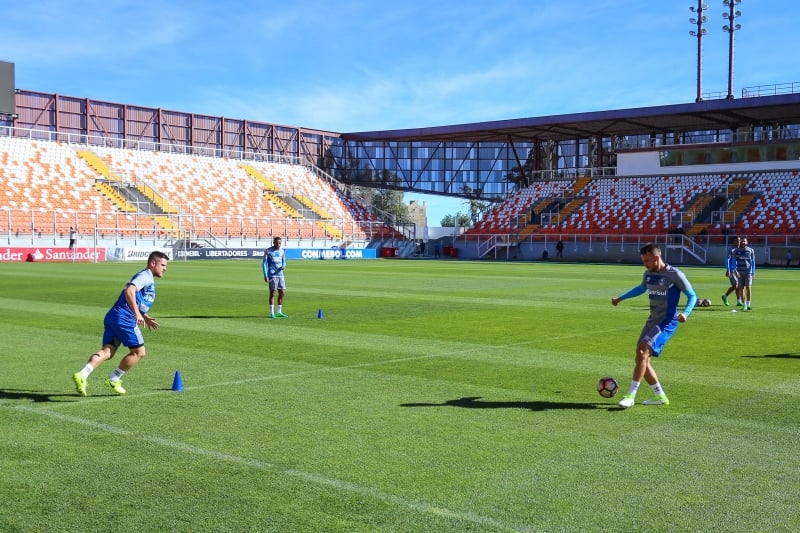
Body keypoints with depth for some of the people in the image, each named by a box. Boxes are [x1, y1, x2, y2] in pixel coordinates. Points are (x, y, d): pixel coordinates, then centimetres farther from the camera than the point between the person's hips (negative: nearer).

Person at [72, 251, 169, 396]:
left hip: (112, 316, 9)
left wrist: (145, 318, 29)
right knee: (139, 352, 3)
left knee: (107, 351, -3)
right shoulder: (146, 276, -4)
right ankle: (113, 380, 10)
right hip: (124, 318, -9)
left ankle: (82, 375, -20)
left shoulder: (147, 278, 27)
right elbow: (129, 291, -22)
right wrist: (138, 314, -26)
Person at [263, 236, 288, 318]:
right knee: (272, 293, -5)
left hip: (280, 275, 6)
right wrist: (265, 275, -11)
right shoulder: (268, 251, -4)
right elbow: (264, 263, -3)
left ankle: (279, 312, 15)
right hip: (272, 275, -5)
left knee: (282, 293, 5)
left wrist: (283, 266, -4)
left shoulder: (282, 251, 11)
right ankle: (272, 313, 0)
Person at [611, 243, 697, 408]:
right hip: (652, 320, 8)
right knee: (642, 358, 4)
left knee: (642, 352, -21)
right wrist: (620, 298, 35)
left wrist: (685, 312, -26)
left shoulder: (675, 274, -12)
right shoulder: (648, 274, 9)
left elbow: (692, 296, -8)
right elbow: (641, 288, 31)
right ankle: (660, 397, 16)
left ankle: (630, 396, -18)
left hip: (667, 322, -8)